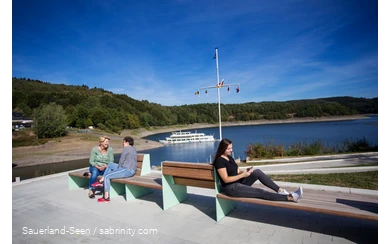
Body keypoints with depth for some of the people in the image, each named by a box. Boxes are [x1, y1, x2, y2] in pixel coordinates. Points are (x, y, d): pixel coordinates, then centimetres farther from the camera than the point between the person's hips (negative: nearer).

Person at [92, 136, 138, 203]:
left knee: (107, 176, -10)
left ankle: (106, 198, -7)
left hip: (127, 170, -10)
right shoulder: (133, 149, 18)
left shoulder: (126, 148, -11)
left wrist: (118, 169, 7)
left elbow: (121, 160, -8)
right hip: (130, 170, 11)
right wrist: (119, 168, 15)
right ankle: (101, 181, 20)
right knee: (110, 164, 19)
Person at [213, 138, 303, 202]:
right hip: (231, 188, -8)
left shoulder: (229, 158, 12)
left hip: (239, 183, 8)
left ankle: (280, 190, -11)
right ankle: (290, 197, -17)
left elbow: (237, 171, 11)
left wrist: (246, 171, -10)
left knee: (257, 172, -13)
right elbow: (226, 179, -20)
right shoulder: (219, 161, -16)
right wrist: (243, 175, -21)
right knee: (260, 192, -17)